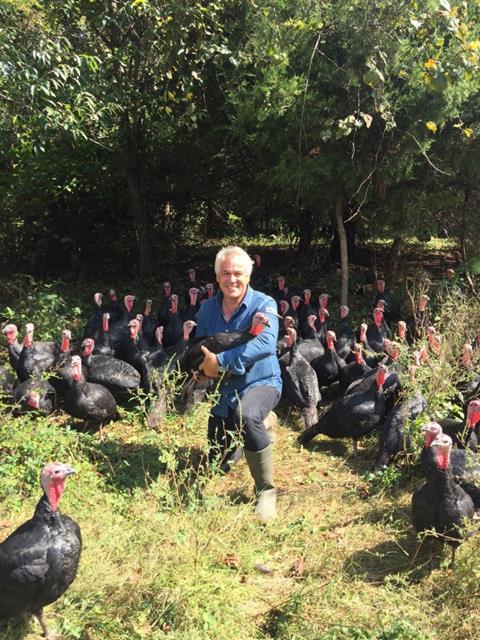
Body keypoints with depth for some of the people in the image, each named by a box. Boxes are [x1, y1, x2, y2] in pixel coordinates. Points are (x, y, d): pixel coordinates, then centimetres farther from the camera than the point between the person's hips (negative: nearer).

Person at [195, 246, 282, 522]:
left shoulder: (264, 304, -15)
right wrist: (203, 365, -18)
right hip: (224, 389, 5)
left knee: (247, 415, -41)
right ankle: (239, 441, 48)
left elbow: (265, 344, -32)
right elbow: (198, 347, 6)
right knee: (217, 465, 12)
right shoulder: (208, 308, 0)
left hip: (260, 383, -5)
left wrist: (221, 361, -37)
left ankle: (266, 490, -21)